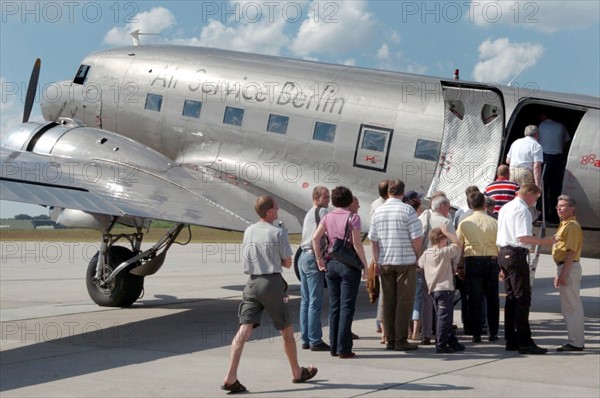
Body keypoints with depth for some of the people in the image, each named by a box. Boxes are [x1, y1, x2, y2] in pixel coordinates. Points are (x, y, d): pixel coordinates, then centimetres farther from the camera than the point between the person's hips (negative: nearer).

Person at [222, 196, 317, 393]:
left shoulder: (249, 231, 9)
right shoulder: (278, 233, -8)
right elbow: (287, 262, -3)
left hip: (252, 282, 4)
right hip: (272, 282, -4)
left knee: (244, 329, -5)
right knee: (287, 330, 13)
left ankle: (230, 377, -17)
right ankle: (297, 372, 28)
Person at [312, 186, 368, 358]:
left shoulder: (328, 217, 6)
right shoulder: (352, 217, -8)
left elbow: (315, 238, -2)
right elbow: (357, 244, -12)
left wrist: (319, 259, 5)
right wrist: (365, 265, -6)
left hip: (331, 264, 5)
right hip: (349, 264, -5)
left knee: (334, 306, 11)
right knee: (347, 307, 0)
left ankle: (334, 347, 14)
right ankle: (344, 349, 0)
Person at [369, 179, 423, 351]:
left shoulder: (378, 211, 6)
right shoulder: (407, 210, -8)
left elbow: (373, 239, 8)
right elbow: (417, 238, -11)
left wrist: (377, 261, 12)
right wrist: (417, 257, 2)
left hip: (384, 263, 4)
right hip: (405, 261, -4)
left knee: (388, 301, 10)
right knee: (404, 301, 1)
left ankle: (390, 340, 13)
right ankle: (401, 341, 0)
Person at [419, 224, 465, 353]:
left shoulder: (426, 253, 7)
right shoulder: (445, 252, -12)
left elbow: (420, 264, 21)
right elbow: (458, 244, -10)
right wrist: (446, 232, -8)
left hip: (433, 289, 8)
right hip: (445, 288, -8)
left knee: (443, 317, 14)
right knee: (444, 317, -5)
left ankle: (452, 342, 23)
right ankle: (440, 345, -7)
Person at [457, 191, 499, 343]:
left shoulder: (464, 223, 0)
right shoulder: (493, 222, -2)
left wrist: (459, 267, 10)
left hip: (472, 262, 0)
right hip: (491, 261, 0)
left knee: (474, 298, 3)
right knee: (492, 298, 10)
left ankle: (476, 334, 3)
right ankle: (493, 332, 13)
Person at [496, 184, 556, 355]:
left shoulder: (505, 208, 18)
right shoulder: (522, 210, -12)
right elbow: (523, 237, -21)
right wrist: (544, 241, -12)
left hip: (503, 253, 10)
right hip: (516, 255, -10)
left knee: (511, 298, 13)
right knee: (523, 299, -7)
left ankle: (511, 341, 15)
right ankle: (525, 342, -7)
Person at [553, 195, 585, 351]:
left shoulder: (572, 226, -14)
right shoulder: (564, 225, 19)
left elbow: (571, 251, -21)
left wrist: (563, 273, -24)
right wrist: (559, 274, 21)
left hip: (569, 268, -11)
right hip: (564, 267, 11)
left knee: (571, 306, -7)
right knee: (569, 307, 14)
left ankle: (575, 343, -4)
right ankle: (576, 340, 20)